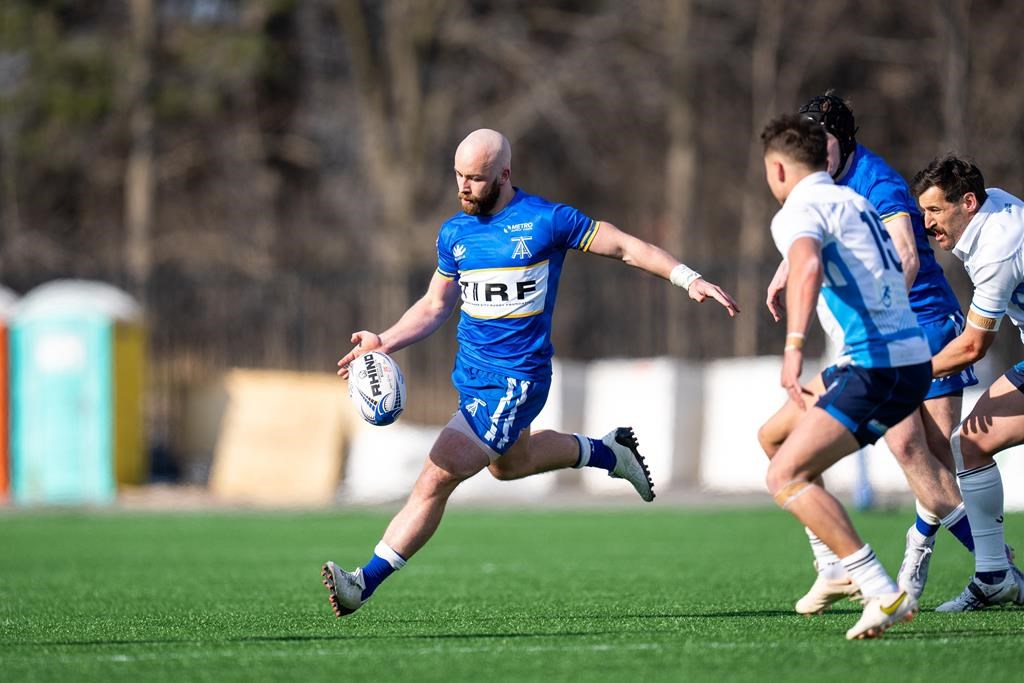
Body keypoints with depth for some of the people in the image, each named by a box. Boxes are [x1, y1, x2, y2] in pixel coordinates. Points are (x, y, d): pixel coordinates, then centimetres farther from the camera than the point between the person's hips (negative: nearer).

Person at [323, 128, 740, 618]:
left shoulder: (547, 220, -12)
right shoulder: (454, 233, 5)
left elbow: (625, 247, -5)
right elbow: (434, 307, 13)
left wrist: (689, 279, -12)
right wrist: (383, 342, -2)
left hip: (516, 380, -8)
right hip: (472, 374, 8)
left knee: (436, 479, -14)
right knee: (508, 463, 29)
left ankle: (366, 582, -13)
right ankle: (607, 452, 49)